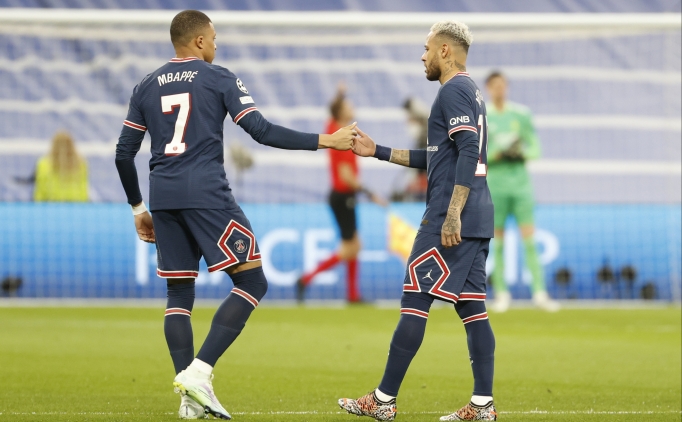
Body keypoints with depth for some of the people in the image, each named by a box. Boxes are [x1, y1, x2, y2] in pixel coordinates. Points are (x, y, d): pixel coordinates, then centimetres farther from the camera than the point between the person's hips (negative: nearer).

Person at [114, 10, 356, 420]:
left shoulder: (147, 87, 15)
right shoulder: (219, 79, 2)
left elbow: (124, 153, 13)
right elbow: (262, 131, -8)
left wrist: (139, 208, 24)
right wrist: (325, 141, -4)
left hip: (163, 199, 6)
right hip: (206, 195, -6)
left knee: (179, 295, 12)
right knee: (252, 282, 0)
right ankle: (199, 372, -14)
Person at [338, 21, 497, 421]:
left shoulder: (454, 91, -10)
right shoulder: (472, 92, 21)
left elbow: (469, 153, -21)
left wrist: (452, 215, -25)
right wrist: (378, 151, 28)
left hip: (450, 220, -10)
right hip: (477, 221, 10)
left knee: (415, 301, -6)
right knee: (472, 306, 7)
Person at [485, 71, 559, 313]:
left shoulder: (521, 114, 6)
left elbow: (536, 149, 8)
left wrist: (521, 152, -11)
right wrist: (496, 153, -16)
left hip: (520, 182, 1)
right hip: (494, 184, -1)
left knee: (529, 238, -5)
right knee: (497, 241, 1)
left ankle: (539, 293, -7)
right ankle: (501, 294, 8)